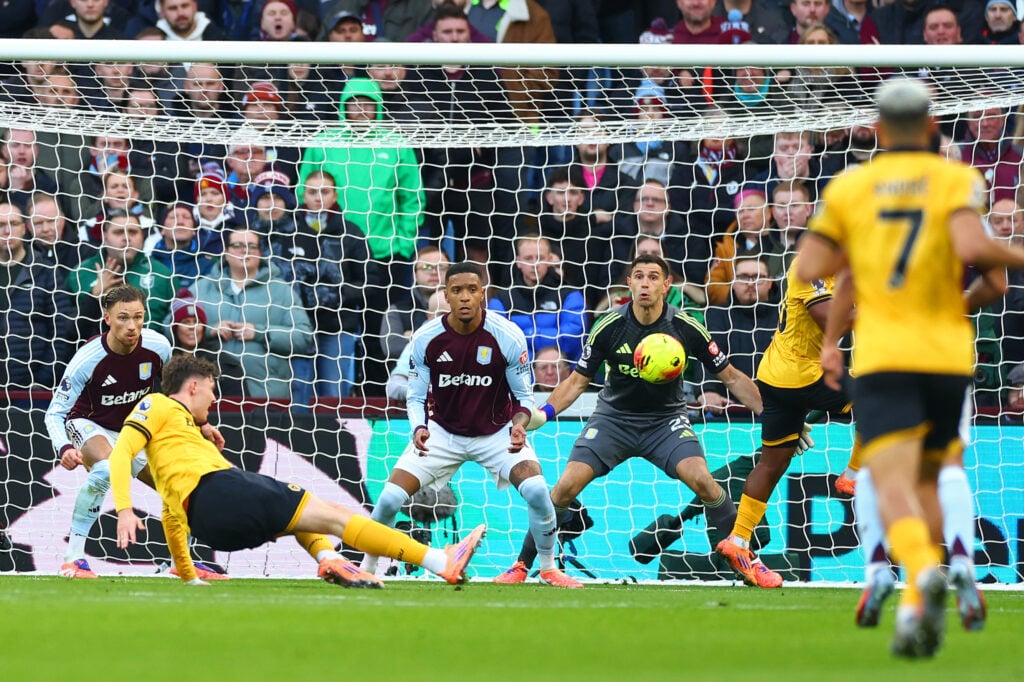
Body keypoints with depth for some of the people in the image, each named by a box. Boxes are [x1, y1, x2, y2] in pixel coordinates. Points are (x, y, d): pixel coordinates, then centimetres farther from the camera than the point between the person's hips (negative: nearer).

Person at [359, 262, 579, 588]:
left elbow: (524, 395, -8)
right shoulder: (425, 338, -15)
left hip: (498, 432, -1)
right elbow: (415, 396, -4)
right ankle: (366, 570, 12)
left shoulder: (508, 336, -18)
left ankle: (549, 569, -1)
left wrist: (519, 425, -29)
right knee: (390, 498, -13)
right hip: (442, 432, 1)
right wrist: (419, 428, -24)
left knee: (537, 490, -24)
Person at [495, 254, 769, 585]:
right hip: (614, 418, 1)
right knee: (565, 487, -15)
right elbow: (577, 380, -5)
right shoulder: (609, 327, -14)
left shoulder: (687, 328, -14)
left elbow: (732, 377, -4)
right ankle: (522, 565, 1)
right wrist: (545, 412, -21)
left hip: (666, 419, -1)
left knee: (702, 480, -26)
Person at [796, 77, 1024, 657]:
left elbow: (809, 268, 4)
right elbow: (972, 247, -16)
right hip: (947, 353, 1)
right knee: (926, 480, 18)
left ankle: (923, 569, -43)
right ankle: (918, 606, 6)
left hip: (882, 355, -1)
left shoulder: (849, 187, 7)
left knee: (892, 484, -13)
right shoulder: (957, 180, 2)